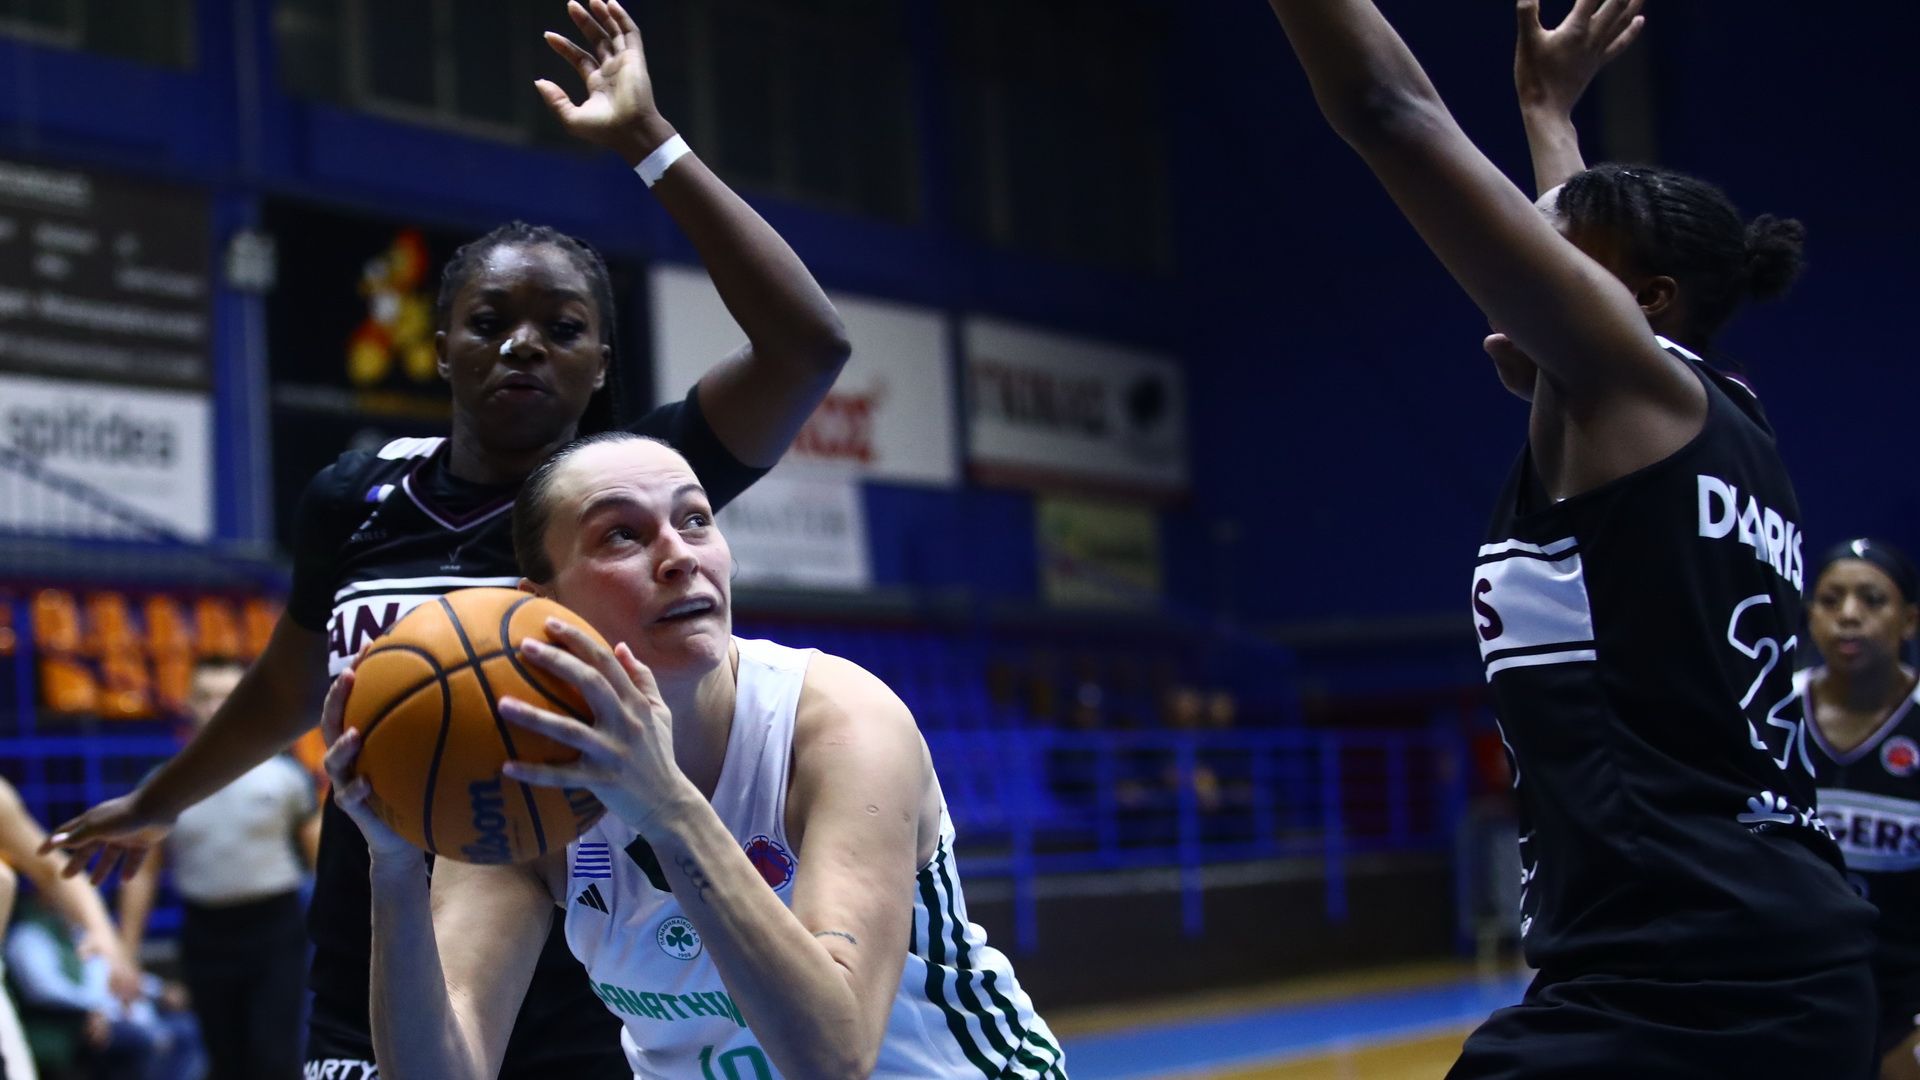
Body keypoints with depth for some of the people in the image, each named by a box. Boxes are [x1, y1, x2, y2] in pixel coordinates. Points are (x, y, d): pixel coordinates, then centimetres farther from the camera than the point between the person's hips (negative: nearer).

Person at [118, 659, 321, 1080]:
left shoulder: (284, 776, -1)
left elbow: (320, 856, 2)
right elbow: (142, 872, 6)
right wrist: (126, 952, 3)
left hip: (276, 932, -2)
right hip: (206, 935, 2)